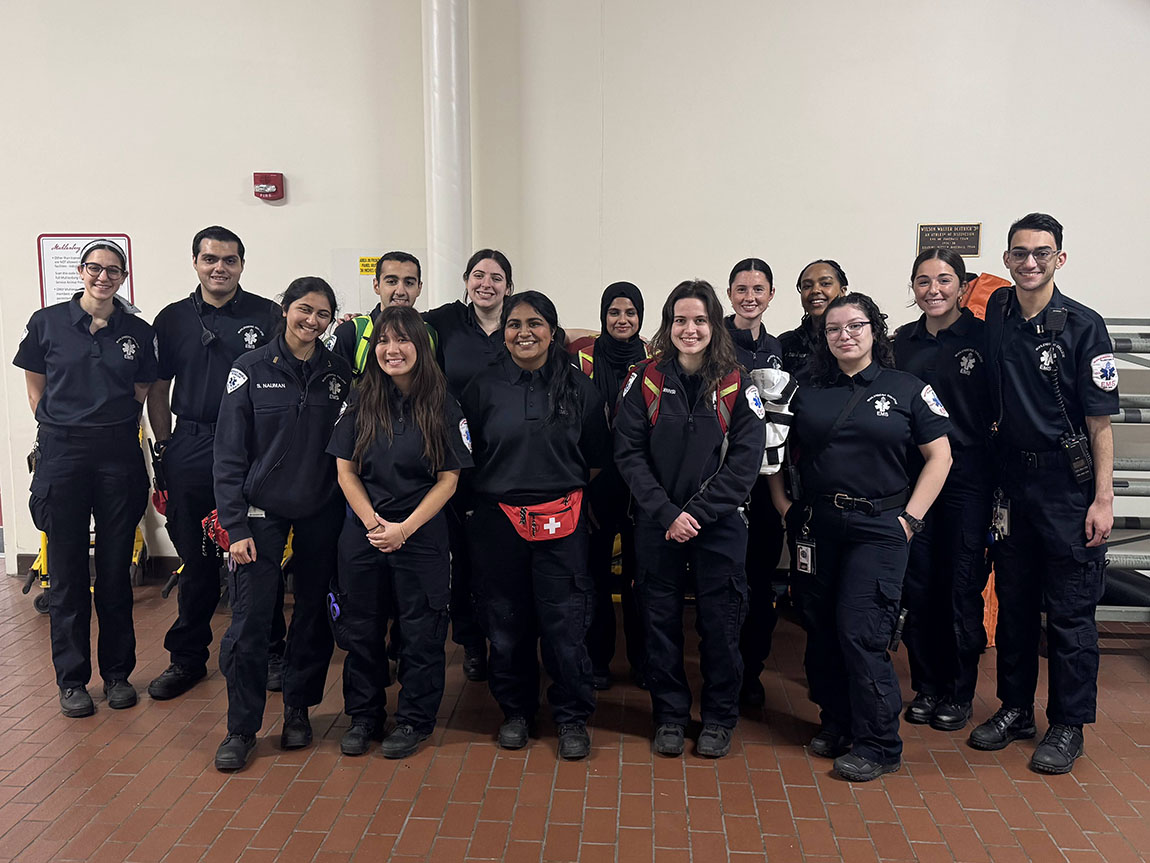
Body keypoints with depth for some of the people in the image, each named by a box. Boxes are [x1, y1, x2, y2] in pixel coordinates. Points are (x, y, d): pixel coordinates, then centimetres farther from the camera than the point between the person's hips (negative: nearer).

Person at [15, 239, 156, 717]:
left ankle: (117, 672, 22)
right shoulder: (47, 323, 2)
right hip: (63, 454, -1)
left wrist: (113, 426, 6)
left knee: (115, 570, 7)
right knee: (67, 573, 5)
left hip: (119, 457, 1)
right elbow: (36, 389, 10)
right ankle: (72, 679, 18)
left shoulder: (139, 333, 4)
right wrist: (62, 428, 7)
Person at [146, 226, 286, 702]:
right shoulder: (173, 319, 10)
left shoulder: (267, 316, 2)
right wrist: (165, 445, 7)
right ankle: (187, 658, 24)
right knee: (196, 560, 11)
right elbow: (158, 389, 15)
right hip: (190, 450, 2)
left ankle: (270, 653, 17)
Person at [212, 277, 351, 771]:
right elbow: (229, 453, -4)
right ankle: (241, 729, 14)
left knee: (313, 612, 9)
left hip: (321, 512, 2)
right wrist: (235, 525, -9)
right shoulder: (251, 369, -3)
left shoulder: (339, 373, 4)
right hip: (263, 511, -2)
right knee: (250, 619, -3)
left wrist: (350, 511, -1)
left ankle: (298, 711, 28)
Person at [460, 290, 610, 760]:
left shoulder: (578, 387, 3)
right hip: (497, 519, 1)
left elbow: (596, 459, 9)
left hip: (560, 521, -1)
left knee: (565, 621, 0)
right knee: (506, 621, 10)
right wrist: (505, 487, 7)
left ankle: (572, 717, 19)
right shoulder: (484, 386, 3)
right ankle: (516, 711, 29)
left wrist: (564, 490, 7)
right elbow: (464, 454, 9)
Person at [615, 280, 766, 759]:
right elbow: (629, 454, -4)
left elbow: (744, 462, -6)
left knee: (720, 622, 6)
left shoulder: (736, 386, -1)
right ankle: (669, 715, 26)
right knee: (661, 620, 8)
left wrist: (697, 512, -13)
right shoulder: (645, 380, 1)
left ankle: (719, 719, 25)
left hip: (720, 525, 0)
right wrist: (667, 513, -13)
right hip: (657, 525, 1)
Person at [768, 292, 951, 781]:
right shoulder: (809, 393, 9)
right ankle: (836, 725, 27)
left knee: (861, 632, -7)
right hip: (817, 526, 4)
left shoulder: (907, 389, 2)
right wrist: (784, 505, 5)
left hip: (878, 528, -4)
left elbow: (939, 456, 1)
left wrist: (911, 517, -6)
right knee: (820, 629, 9)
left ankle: (878, 744, 8)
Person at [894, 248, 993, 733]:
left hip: (967, 480, -3)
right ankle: (925, 687, 23)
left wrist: (1001, 486, -7)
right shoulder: (901, 342, 8)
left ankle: (960, 693, 20)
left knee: (962, 588, 4)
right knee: (917, 588, 8)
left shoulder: (983, 337, -3)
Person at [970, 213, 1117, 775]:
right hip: (1012, 480, 5)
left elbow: (1100, 420, -10)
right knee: (1014, 601, 13)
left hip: (1068, 485, -5)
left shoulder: (1082, 326, -9)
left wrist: (1103, 498, -14)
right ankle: (1015, 710, 26)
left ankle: (1068, 726, 16)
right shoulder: (997, 311, 6)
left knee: (1070, 611, 3)